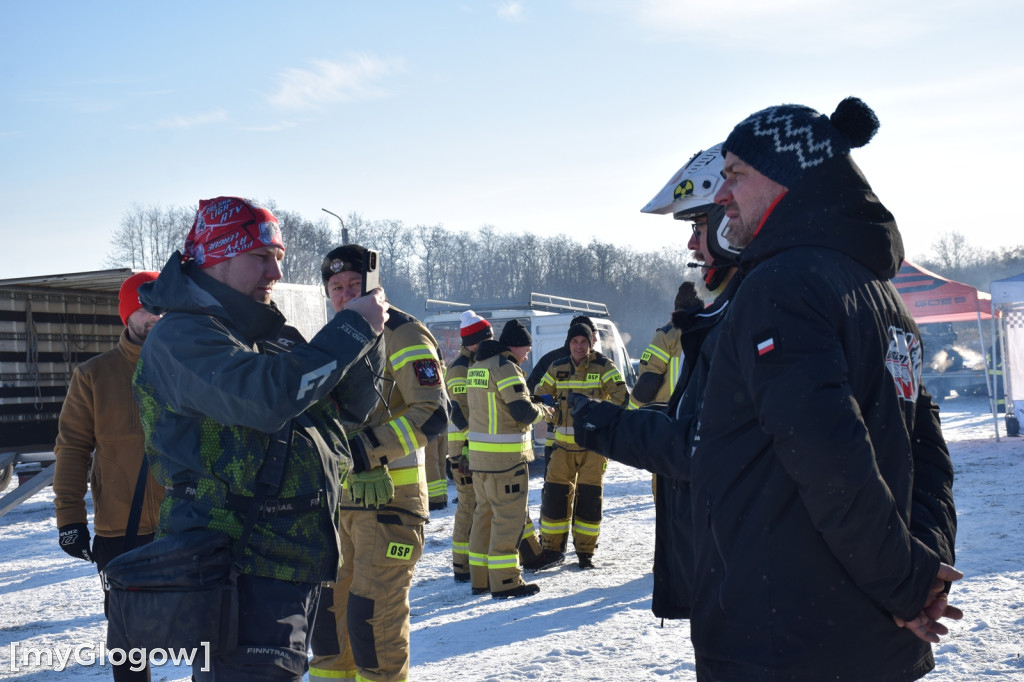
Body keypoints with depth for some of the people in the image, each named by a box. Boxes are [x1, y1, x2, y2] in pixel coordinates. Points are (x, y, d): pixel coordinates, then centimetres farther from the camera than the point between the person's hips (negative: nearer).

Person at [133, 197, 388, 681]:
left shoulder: (274, 338, 16)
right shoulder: (178, 337, -12)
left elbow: (353, 406, 17)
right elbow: (266, 395, -28)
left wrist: (365, 337, -2)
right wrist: (352, 328, -19)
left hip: (295, 559, 9)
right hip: (244, 572, -9)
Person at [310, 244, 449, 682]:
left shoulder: (402, 335, -9)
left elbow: (433, 415, -18)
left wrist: (369, 448, -25)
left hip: (389, 498, -7)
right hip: (339, 498, 8)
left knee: (373, 614, -7)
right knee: (327, 605, 13)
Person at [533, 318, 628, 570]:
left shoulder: (604, 367, -4)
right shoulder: (557, 368, 7)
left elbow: (621, 396, -13)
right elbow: (540, 395, 16)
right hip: (564, 443, 3)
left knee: (590, 498, 1)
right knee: (554, 494, 0)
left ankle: (585, 552, 14)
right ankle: (553, 549, 12)